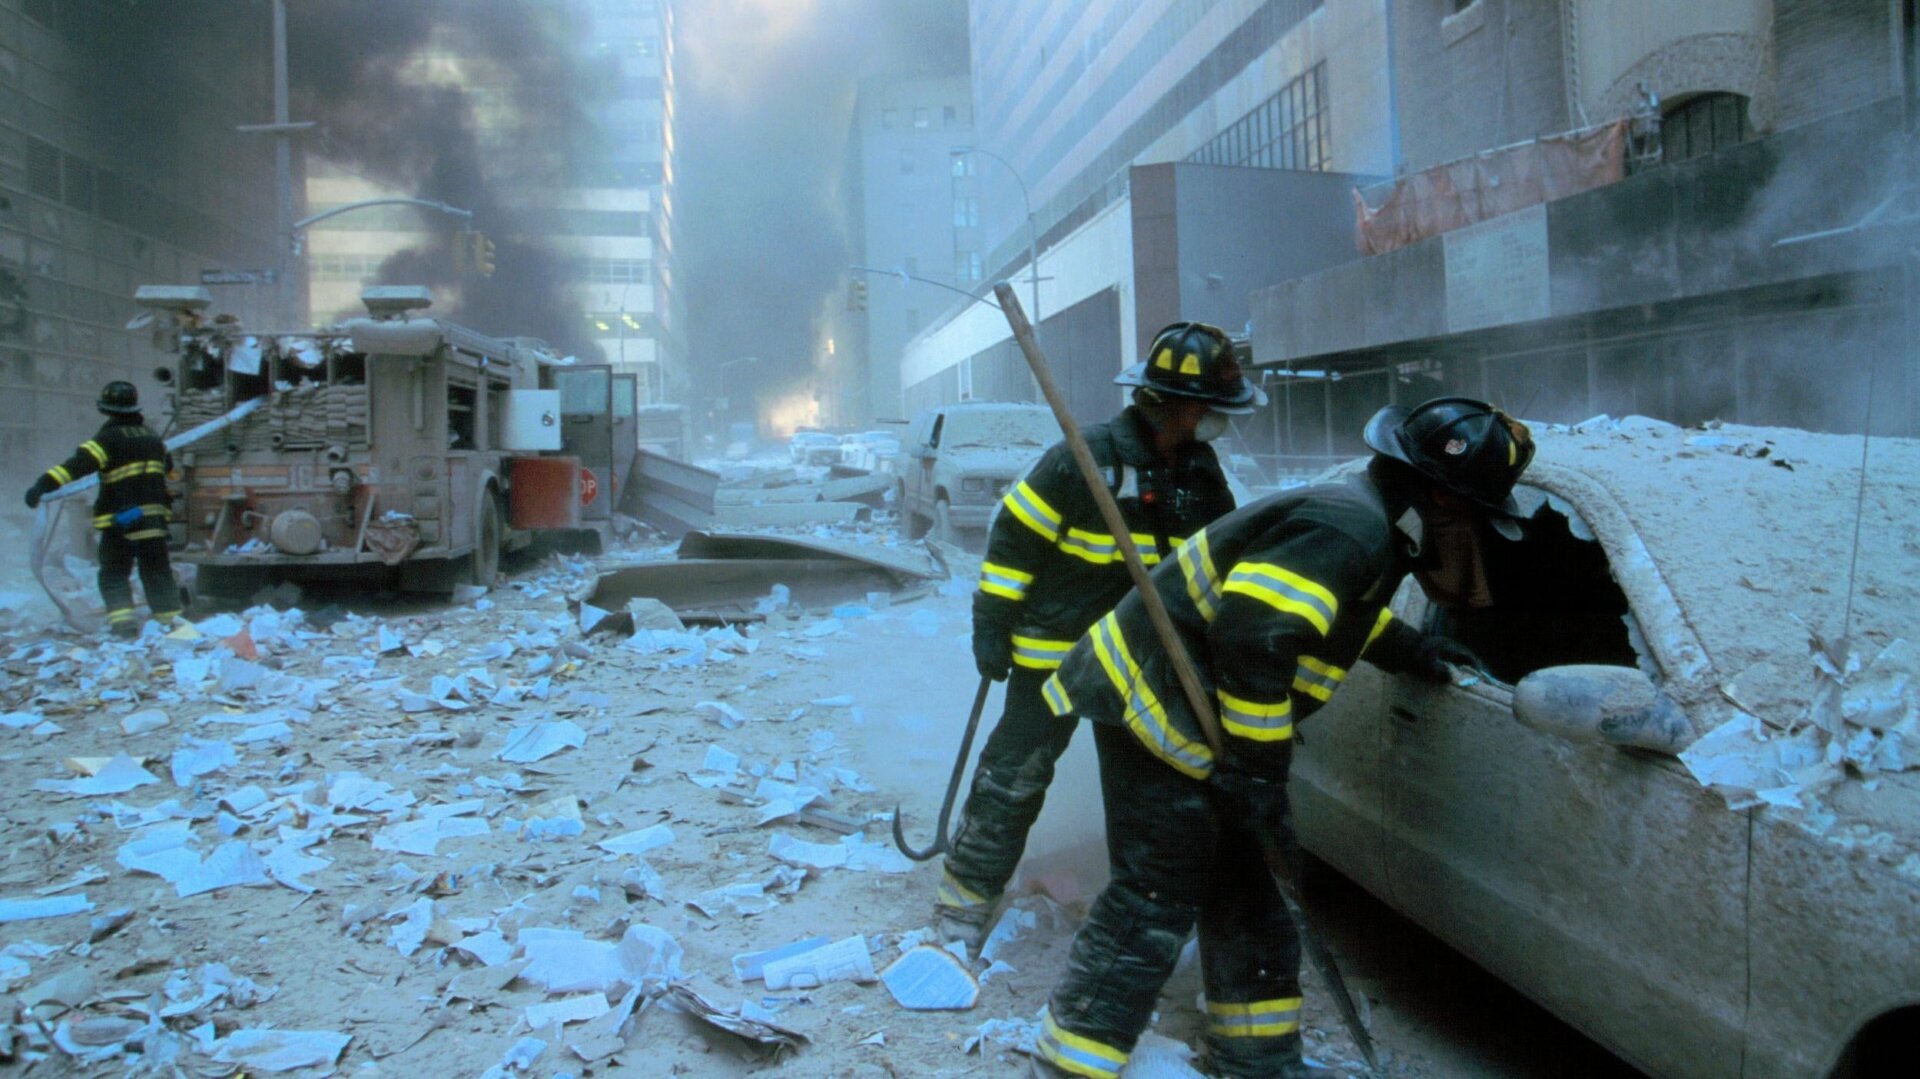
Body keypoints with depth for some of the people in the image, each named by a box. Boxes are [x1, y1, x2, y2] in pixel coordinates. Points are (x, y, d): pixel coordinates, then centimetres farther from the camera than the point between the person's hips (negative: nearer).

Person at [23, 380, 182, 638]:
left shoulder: (108, 438, -10)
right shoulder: (152, 438, 10)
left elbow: (79, 464, -25)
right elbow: (168, 467, 29)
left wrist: (45, 484, -32)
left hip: (119, 519, -4)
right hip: (154, 516, 5)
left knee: (114, 573, 6)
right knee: (158, 573, 13)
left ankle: (121, 617, -8)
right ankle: (170, 616, 13)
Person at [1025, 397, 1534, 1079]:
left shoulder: (1362, 520, 13)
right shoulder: (1352, 532, -21)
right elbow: (1252, 638, -31)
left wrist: (1409, 650, 38)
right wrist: (1259, 773, -24)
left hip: (1158, 700, 11)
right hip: (1156, 711, -11)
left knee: (1237, 893, 18)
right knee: (1156, 903, -7)